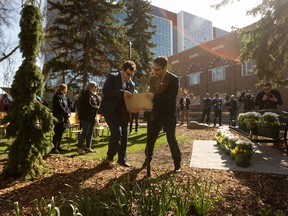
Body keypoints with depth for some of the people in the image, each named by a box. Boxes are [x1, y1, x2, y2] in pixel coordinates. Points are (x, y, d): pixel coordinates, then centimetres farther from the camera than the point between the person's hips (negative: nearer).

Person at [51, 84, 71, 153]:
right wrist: (66, 113, -16)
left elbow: (66, 106, 19)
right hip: (59, 118, -9)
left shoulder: (64, 96, 17)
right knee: (57, 133, -5)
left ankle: (58, 147, 21)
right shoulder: (57, 96, -11)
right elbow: (60, 107, -19)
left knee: (60, 133, 13)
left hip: (64, 117, 9)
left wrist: (69, 112, 3)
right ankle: (54, 148, 3)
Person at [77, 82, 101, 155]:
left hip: (92, 116, 9)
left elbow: (99, 101, 12)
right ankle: (79, 147, 3)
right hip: (86, 116, -9)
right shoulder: (87, 94, -11)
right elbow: (88, 105, -20)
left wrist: (96, 95, 0)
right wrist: (97, 108, -12)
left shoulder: (94, 95, 18)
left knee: (90, 132, 11)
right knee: (85, 132, -7)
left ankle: (88, 147, 20)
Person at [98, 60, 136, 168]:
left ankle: (122, 159, 23)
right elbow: (105, 91, -17)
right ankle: (109, 158, 1)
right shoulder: (112, 77, -2)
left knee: (124, 136, 6)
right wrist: (122, 93, -25)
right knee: (117, 132, -20)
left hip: (123, 113, 6)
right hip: (110, 111, -6)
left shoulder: (132, 84, 13)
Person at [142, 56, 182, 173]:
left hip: (169, 114, -5)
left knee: (171, 139, 2)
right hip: (155, 114, 6)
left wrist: (154, 96, -28)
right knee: (150, 138, 10)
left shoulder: (173, 79, -12)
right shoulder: (153, 79, 8)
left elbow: (171, 97, -21)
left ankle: (177, 164, 18)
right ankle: (147, 160, 29)